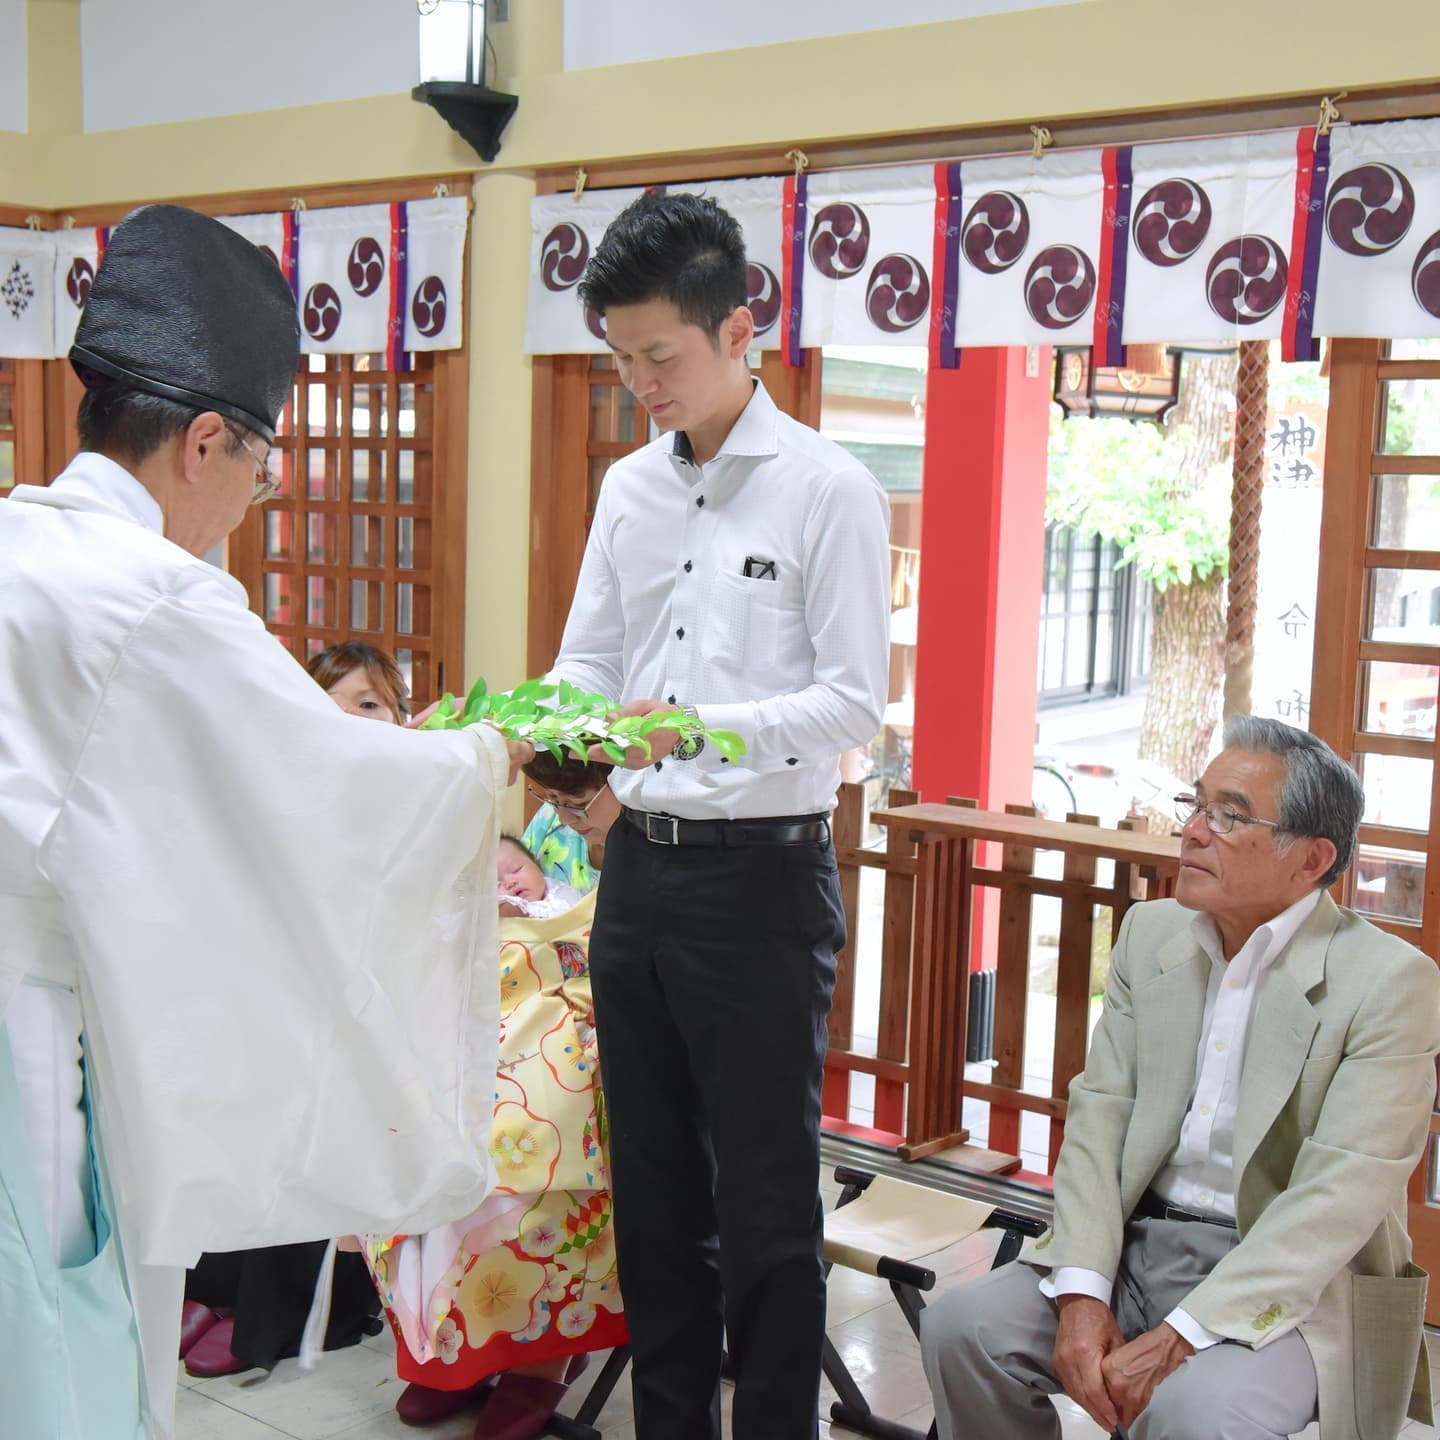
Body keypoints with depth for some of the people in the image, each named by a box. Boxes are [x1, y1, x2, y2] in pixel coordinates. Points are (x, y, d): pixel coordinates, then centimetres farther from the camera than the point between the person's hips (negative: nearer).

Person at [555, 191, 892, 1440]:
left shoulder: (829, 488, -8)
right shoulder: (629, 488, 10)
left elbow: (855, 699, -13)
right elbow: (587, 662, 15)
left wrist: (700, 727, -26)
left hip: (762, 877, -6)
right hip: (639, 862, 6)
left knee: (764, 1197, 2)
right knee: (654, 1182, 16)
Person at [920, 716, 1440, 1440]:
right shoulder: (1150, 932, 7)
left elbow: (1338, 1199, -17)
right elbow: (1098, 1113, 2)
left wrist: (1178, 1340, -22)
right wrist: (1080, 1296, -12)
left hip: (1291, 1285, -5)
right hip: (1140, 1244, 5)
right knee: (961, 1327, -15)